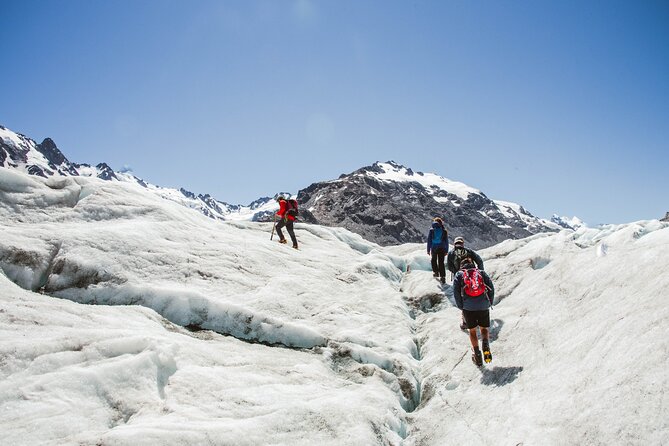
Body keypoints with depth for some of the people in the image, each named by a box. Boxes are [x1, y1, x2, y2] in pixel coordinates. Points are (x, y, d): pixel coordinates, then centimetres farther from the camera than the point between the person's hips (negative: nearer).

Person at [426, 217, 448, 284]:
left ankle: (436, 272, 20)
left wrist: (428, 250, 3)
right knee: (441, 262, 5)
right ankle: (442, 276, -2)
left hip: (434, 248, -1)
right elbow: (446, 241, 3)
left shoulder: (431, 230, -2)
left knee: (434, 260, 25)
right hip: (442, 249, 1)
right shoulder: (444, 231, 0)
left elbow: (429, 240, -2)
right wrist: (446, 251, 9)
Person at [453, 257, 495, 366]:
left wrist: (461, 308, 7)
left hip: (468, 307, -1)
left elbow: (456, 292, 2)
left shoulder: (459, 274, 15)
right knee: (484, 328, 17)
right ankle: (485, 346, -10)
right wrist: (489, 304, 11)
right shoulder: (482, 272, 18)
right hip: (483, 306, 1)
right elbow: (491, 288, 6)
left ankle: (477, 354, 7)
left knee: (472, 330, 15)